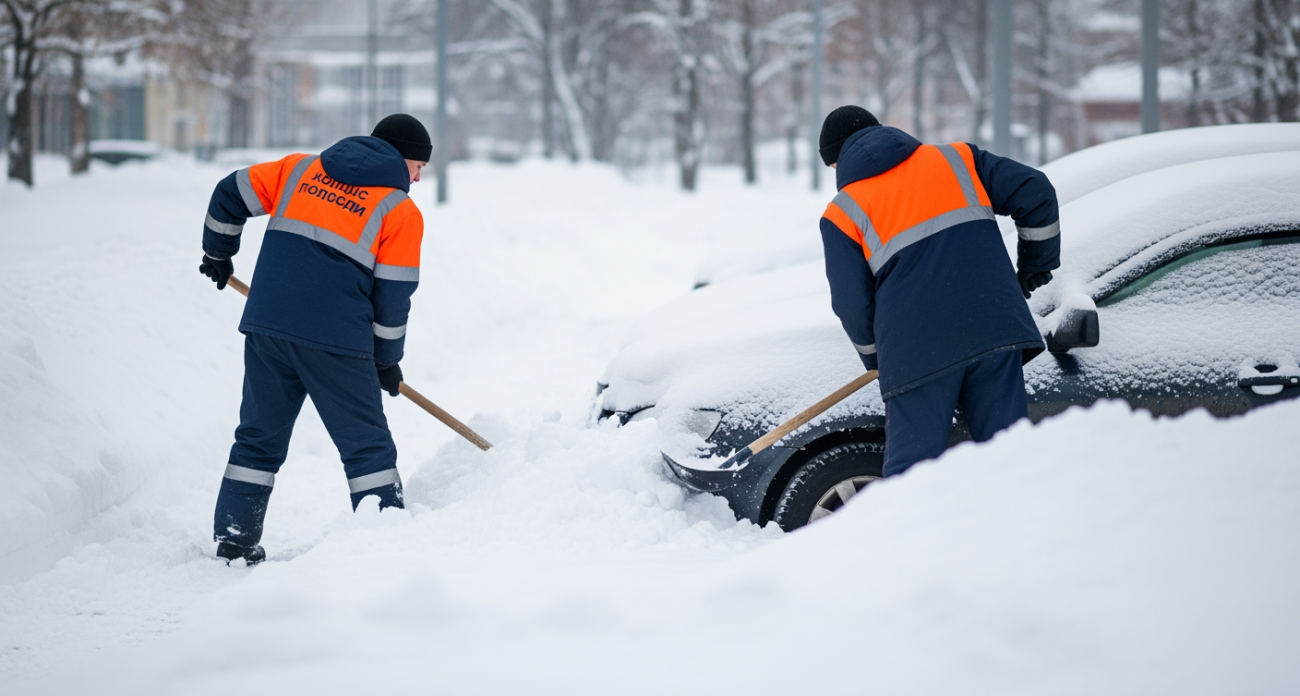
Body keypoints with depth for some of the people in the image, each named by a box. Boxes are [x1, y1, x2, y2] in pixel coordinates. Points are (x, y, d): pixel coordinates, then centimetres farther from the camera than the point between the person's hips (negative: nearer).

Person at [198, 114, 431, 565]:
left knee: (259, 437, 17)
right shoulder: (401, 212, 2)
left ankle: (233, 542, 17)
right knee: (366, 445, 6)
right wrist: (387, 362, 15)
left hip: (266, 325, 4)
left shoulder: (299, 170, 15)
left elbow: (231, 194, 16)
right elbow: (393, 297, 2)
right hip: (335, 340, -4)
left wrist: (218, 255, 32)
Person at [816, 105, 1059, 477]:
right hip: (995, 329, 3)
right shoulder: (954, 159, 17)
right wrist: (1037, 263, 25)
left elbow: (852, 304, 3)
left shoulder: (842, 213, 9)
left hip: (916, 354, -3)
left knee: (910, 468, 1)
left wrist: (876, 356, 21)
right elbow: (1034, 191, 11)